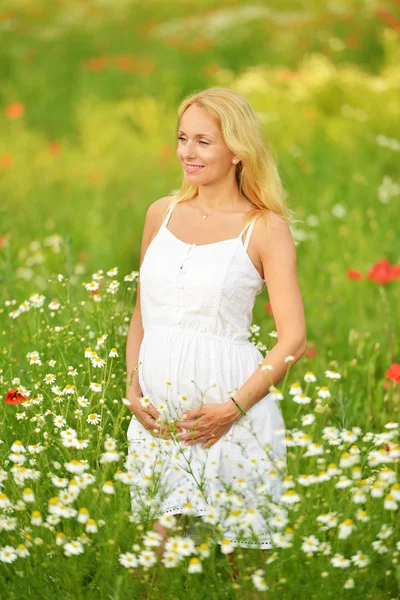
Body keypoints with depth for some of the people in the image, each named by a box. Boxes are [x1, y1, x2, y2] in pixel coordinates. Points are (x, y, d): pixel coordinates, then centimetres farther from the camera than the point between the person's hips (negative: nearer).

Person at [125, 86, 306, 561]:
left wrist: (233, 407, -15)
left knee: (232, 539, 2)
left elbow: (293, 339, -7)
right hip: (157, 410, 4)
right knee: (164, 540, 5)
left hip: (227, 404, -4)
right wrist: (132, 387, 4)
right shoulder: (162, 214, 11)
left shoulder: (266, 228, -3)